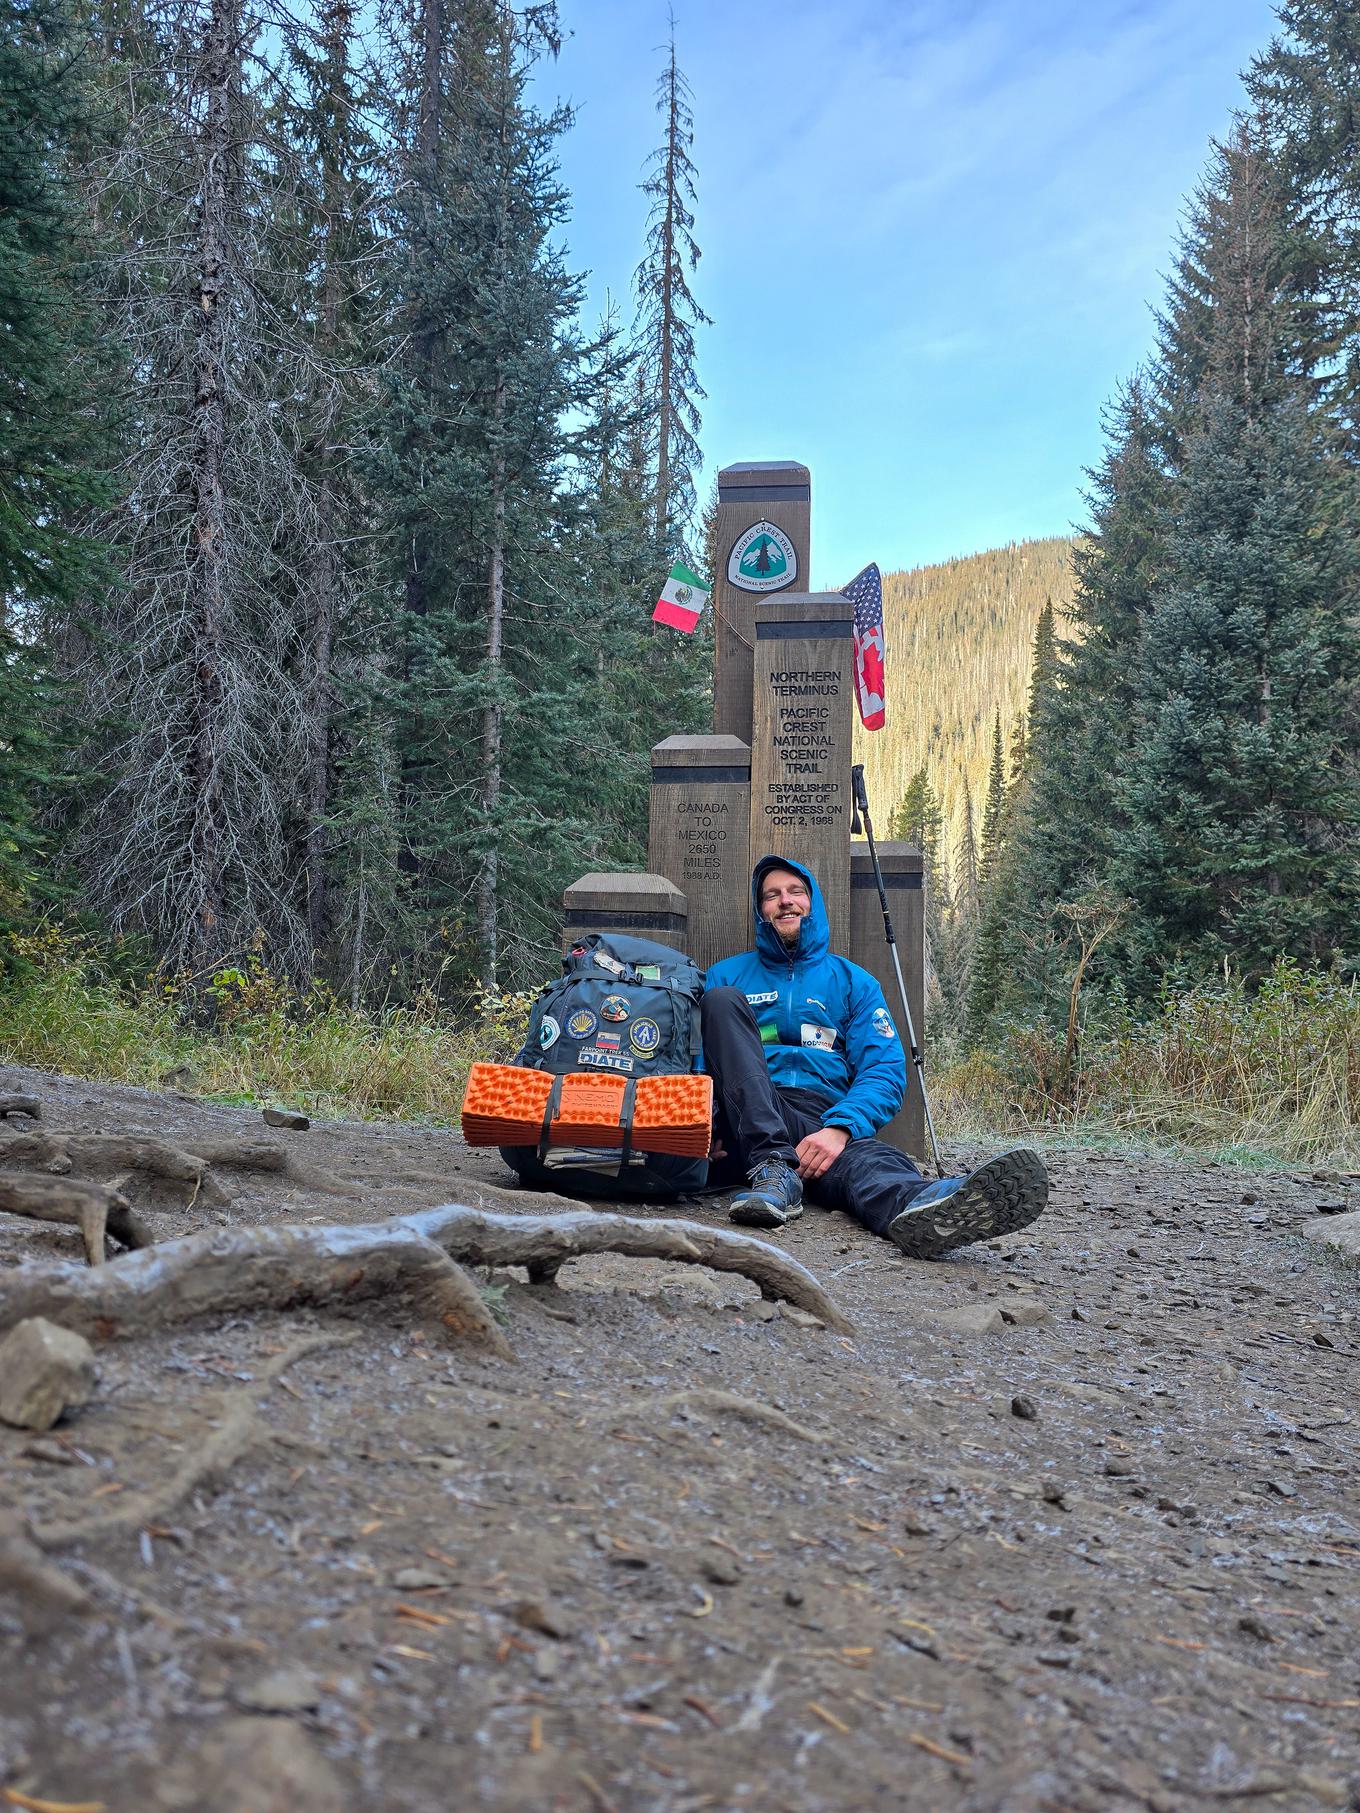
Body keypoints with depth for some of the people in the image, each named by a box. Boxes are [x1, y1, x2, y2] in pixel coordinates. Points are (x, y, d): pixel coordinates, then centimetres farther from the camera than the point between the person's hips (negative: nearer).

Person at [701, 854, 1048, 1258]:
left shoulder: (852, 981, 19)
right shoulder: (727, 975, 20)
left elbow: (885, 1071, 5)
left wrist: (839, 1128, -16)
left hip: (825, 1119, 0)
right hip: (747, 1124, 0)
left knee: (862, 1154, -36)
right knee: (723, 999, -21)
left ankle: (916, 1206, -75)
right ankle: (772, 1168, -35)